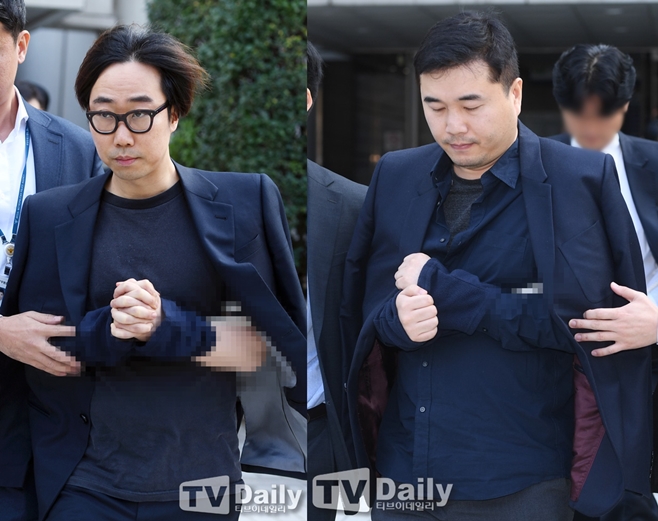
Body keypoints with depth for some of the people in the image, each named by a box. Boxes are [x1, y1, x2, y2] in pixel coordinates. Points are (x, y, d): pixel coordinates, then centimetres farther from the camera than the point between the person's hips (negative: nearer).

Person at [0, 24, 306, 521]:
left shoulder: (247, 201, -3)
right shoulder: (47, 215, 2)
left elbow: (263, 349, -3)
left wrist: (167, 327, -19)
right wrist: (107, 329, -17)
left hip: (206, 479, 0)